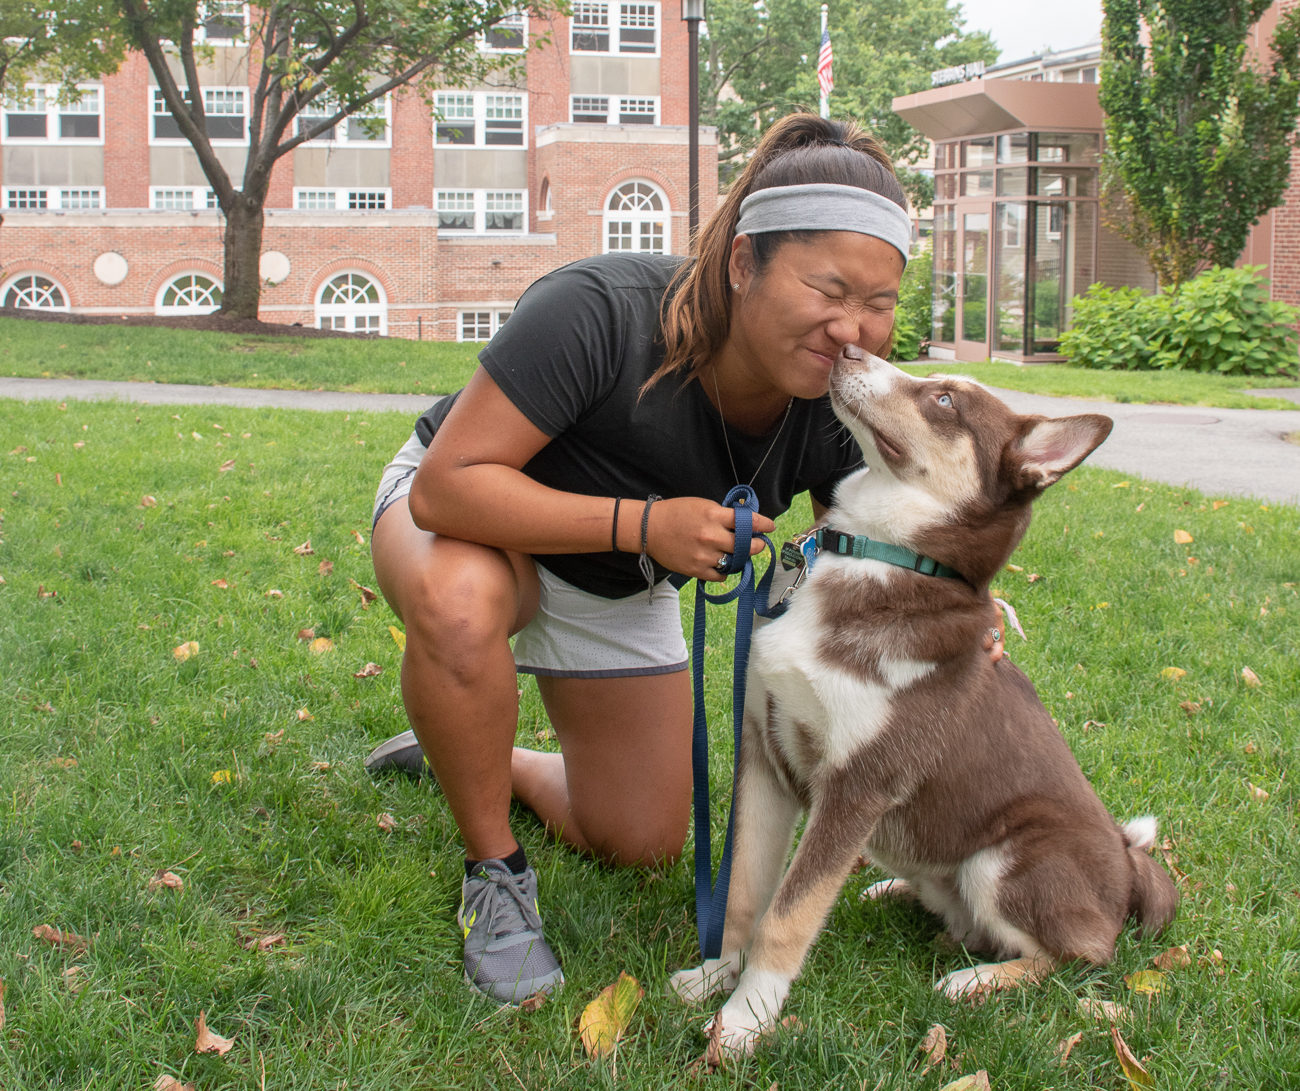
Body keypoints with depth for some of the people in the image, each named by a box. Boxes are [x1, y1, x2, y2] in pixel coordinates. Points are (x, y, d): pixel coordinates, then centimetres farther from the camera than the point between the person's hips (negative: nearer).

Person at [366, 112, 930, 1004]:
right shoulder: (602, 312, -39)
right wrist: (641, 524, -44)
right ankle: (495, 875, -17)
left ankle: (466, 755, 35)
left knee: (644, 844, 8)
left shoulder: (836, 411, -24)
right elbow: (449, 484, -37)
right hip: (469, 510, -5)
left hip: (619, 588, 5)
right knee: (461, 603, -43)